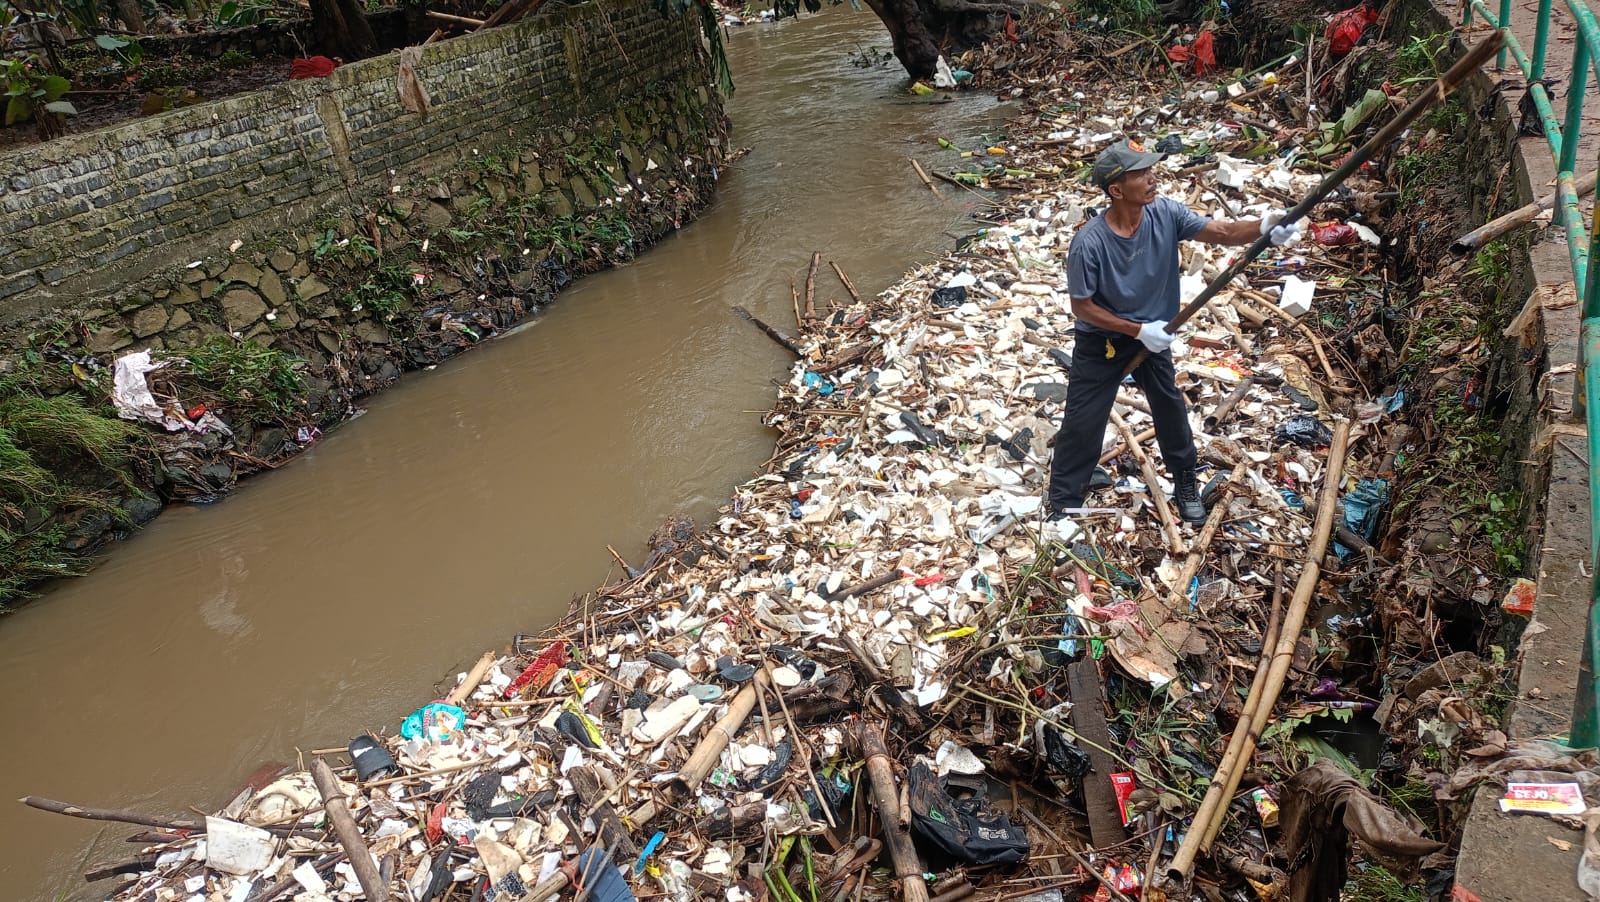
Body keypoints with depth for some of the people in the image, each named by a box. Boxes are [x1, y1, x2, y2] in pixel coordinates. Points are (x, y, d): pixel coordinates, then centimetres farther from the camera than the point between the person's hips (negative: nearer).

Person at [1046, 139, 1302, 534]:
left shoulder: (1166, 213, -17)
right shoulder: (1089, 243, -29)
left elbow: (1222, 232, -19)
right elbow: (1082, 307, -21)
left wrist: (1265, 226, -40)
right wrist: (1137, 330, -23)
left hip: (1153, 334, 5)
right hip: (1101, 341, -5)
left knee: (1171, 409, 18)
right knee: (1083, 422, 3)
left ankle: (1186, 483, 41)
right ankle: (1063, 502, 20)